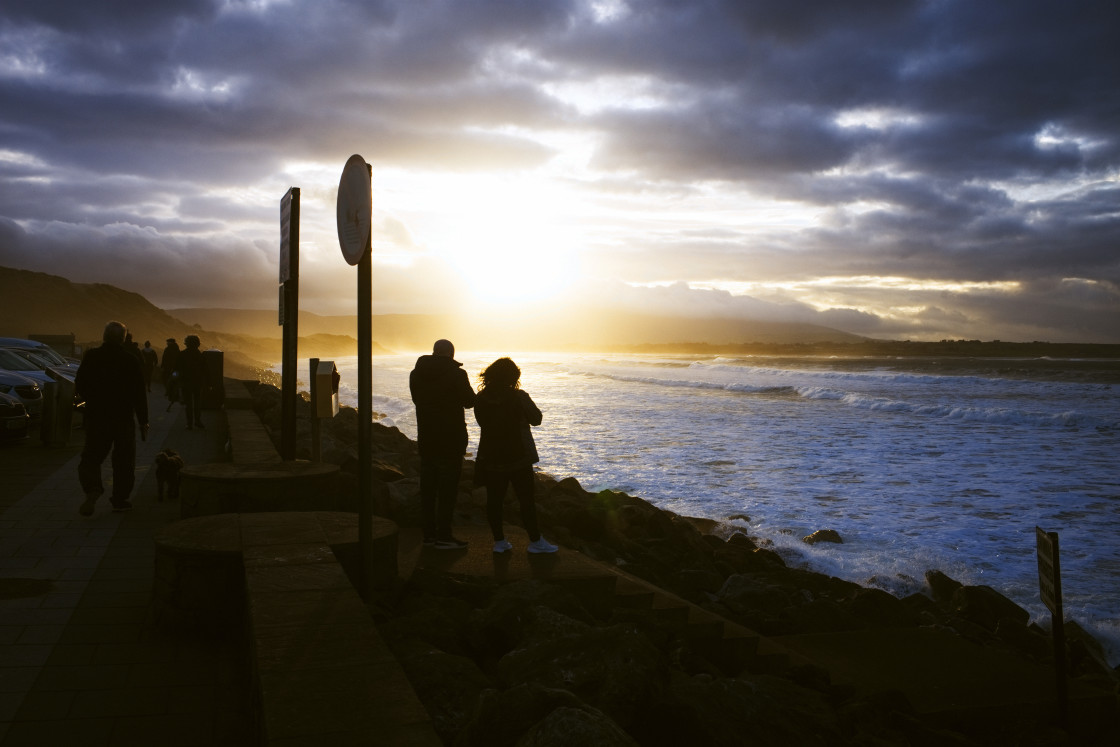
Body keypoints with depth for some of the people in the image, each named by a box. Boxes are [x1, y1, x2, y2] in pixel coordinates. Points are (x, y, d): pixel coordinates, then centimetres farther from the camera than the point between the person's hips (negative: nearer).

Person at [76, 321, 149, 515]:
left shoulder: (91, 356, -4)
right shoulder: (130, 360, -6)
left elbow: (80, 386, 2)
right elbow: (139, 394, -5)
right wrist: (143, 421, 1)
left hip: (96, 415, 1)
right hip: (124, 417, 0)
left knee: (92, 455, 7)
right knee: (124, 458, 9)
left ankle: (92, 489, -17)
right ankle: (119, 499, 12)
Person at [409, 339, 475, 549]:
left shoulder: (416, 374, 4)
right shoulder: (456, 374, -14)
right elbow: (469, 401, -4)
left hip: (426, 438, 6)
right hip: (451, 439, -6)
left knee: (428, 485, 12)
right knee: (448, 487, -1)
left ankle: (429, 533, 18)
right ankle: (443, 536, 0)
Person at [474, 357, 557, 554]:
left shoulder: (481, 399, -1)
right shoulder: (519, 397, -14)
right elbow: (536, 419, -3)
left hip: (491, 458, 4)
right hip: (518, 457, -4)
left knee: (494, 499, 9)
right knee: (526, 499, 5)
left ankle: (499, 541, 13)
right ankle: (535, 541, 10)